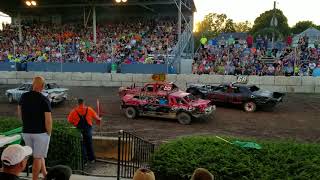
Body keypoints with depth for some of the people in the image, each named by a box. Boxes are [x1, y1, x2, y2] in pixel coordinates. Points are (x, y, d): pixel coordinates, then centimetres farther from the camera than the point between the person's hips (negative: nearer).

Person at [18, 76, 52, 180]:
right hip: (41, 132, -5)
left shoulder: (24, 97, 2)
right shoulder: (44, 100, -15)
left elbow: (19, 113, 14)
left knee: (39, 155, 21)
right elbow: (48, 120, -18)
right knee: (38, 158, 6)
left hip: (26, 132, 6)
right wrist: (49, 133, -4)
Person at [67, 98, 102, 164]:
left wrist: (75, 123, 15)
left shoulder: (74, 111, -3)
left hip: (79, 129, -1)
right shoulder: (89, 109, -1)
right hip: (88, 128, 1)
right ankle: (91, 159, 23)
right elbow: (95, 116, 8)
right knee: (89, 143, 14)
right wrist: (99, 119, 28)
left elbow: (69, 120, -3)